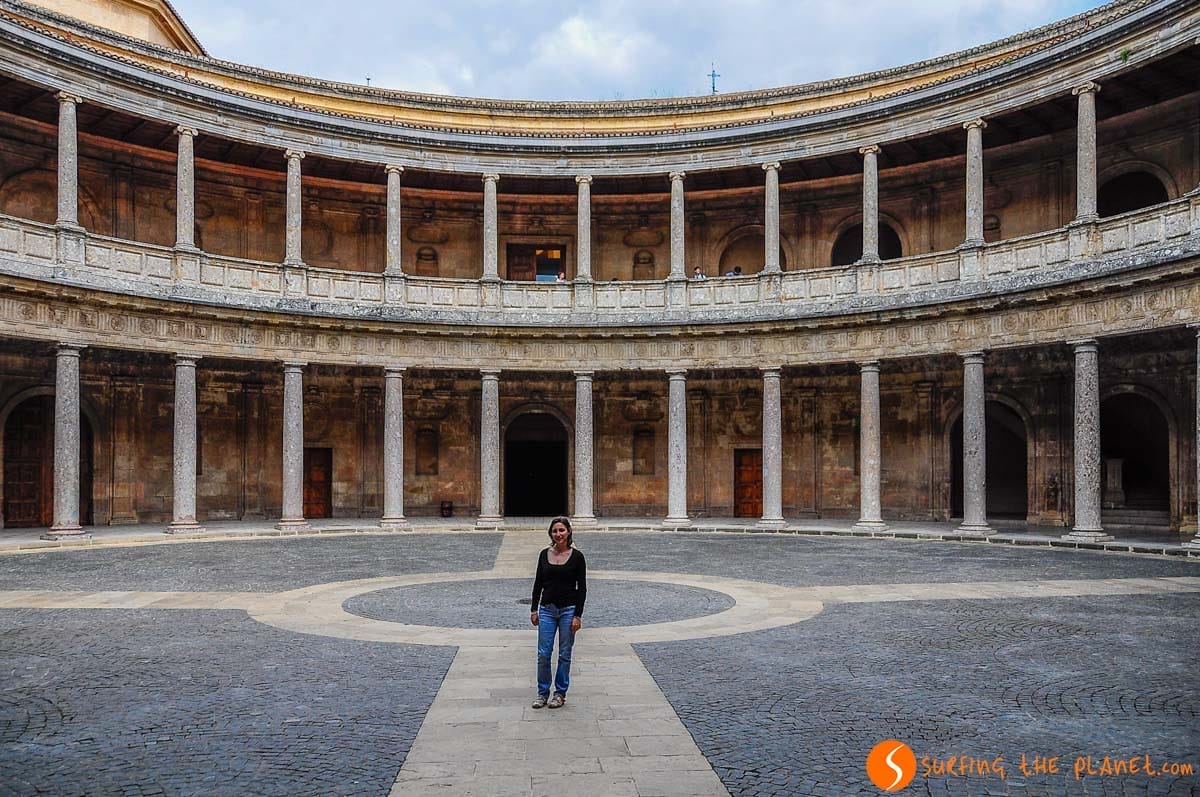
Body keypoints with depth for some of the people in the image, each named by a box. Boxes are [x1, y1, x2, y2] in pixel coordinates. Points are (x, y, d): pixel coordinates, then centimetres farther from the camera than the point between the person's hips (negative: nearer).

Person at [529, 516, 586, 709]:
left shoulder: (577, 556, -7)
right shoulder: (544, 554, 3)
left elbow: (582, 588, -7)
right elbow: (538, 583, 8)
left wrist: (578, 615, -11)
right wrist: (534, 609, 3)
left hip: (568, 610, -3)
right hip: (547, 609, 3)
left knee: (564, 654, 6)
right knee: (543, 653, 3)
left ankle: (560, 693, 19)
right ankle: (542, 693, 17)